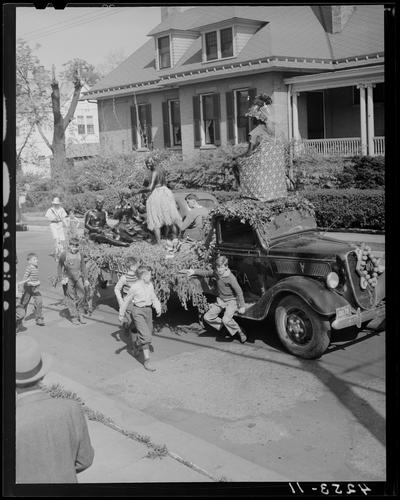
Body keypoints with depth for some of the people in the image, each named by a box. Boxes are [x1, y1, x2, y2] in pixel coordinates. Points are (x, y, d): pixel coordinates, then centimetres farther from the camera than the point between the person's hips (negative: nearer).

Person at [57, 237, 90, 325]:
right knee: (71, 298, 0)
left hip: (78, 277, 3)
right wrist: (61, 279, -3)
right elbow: (59, 267, 3)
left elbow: (83, 267, 14)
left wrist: (86, 279, 13)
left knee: (81, 295, -5)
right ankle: (73, 317, 9)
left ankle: (80, 314, 12)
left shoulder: (80, 254, 7)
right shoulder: (64, 254, -5)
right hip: (68, 279, -3)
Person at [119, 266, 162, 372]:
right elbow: (127, 301, -4)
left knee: (148, 333, 19)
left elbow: (154, 298, 12)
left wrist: (158, 308, -6)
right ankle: (146, 361, -8)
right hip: (137, 311, -7)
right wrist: (121, 314, 3)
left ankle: (137, 347, 50)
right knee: (145, 336, -14)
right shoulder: (135, 287, -13)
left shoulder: (150, 285, 4)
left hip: (148, 310, 7)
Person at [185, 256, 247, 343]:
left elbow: (239, 291, -19)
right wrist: (194, 271, -4)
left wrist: (241, 306, -16)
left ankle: (240, 332, -2)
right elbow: (206, 273, 10)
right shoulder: (216, 273, -6)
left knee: (226, 320, -28)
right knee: (207, 317, 1)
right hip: (220, 300, 7)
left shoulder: (231, 278, -24)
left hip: (231, 301, -7)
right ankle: (223, 326, 20)